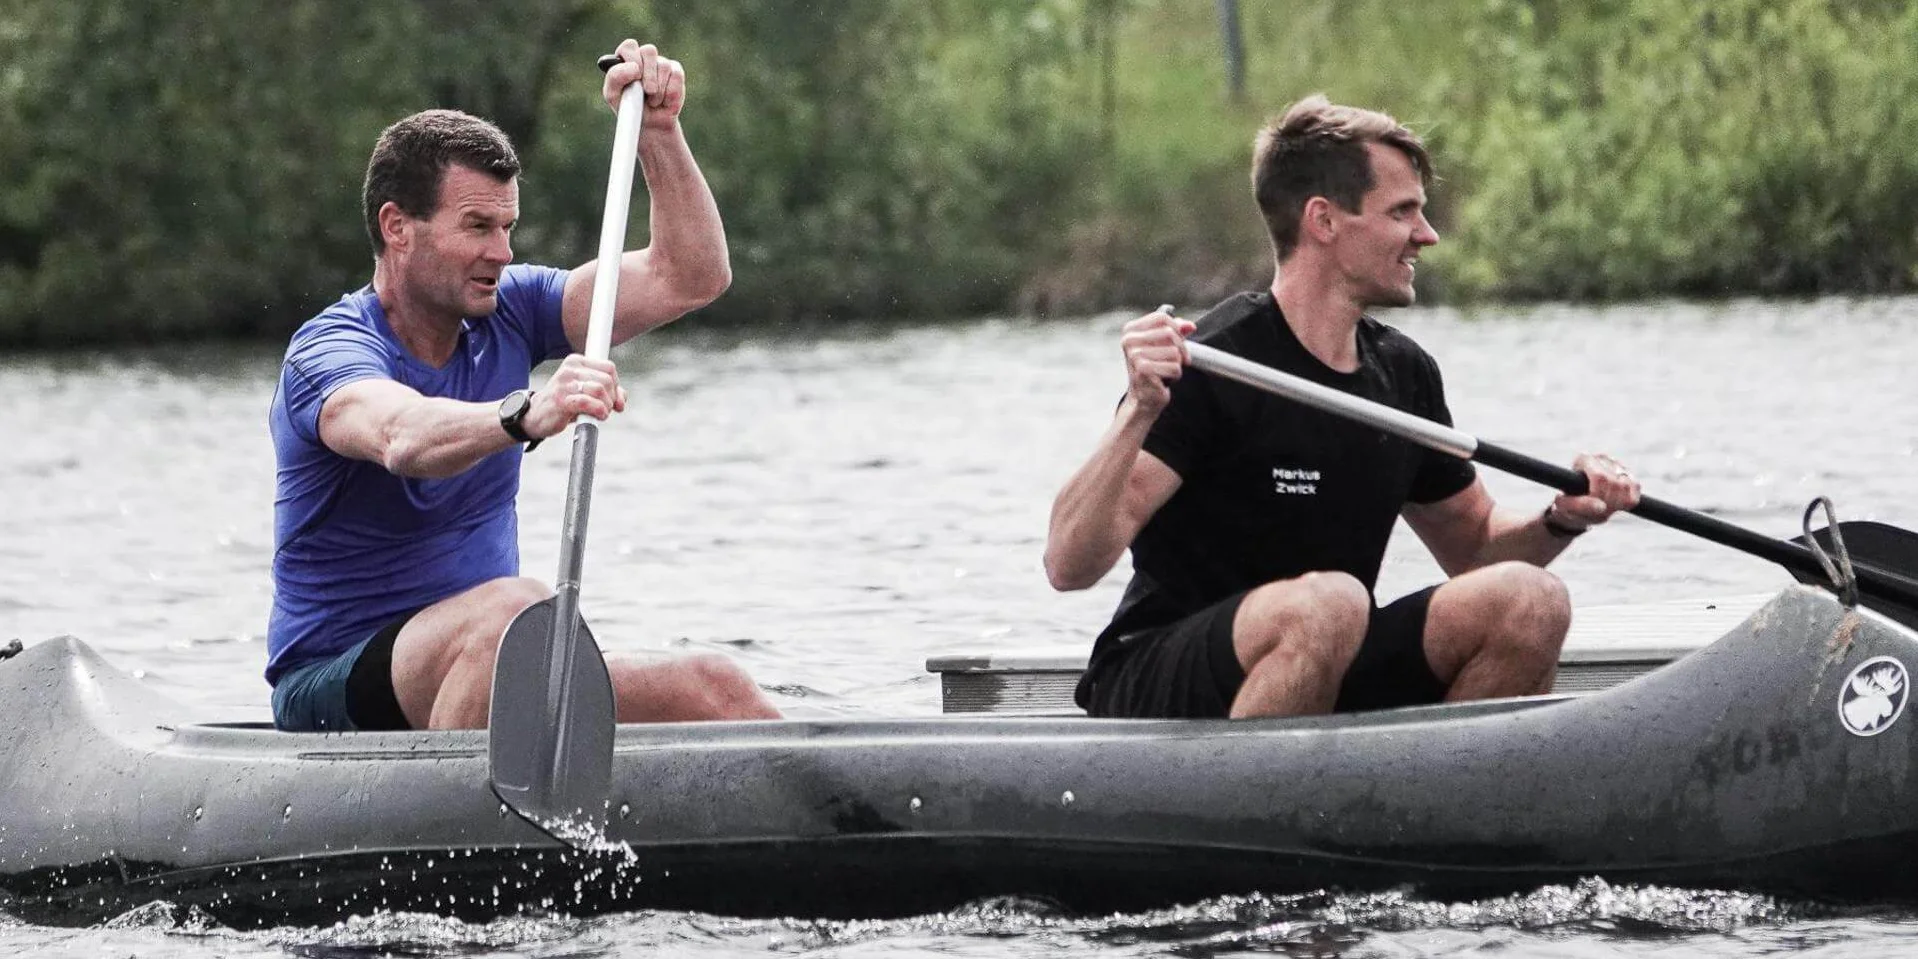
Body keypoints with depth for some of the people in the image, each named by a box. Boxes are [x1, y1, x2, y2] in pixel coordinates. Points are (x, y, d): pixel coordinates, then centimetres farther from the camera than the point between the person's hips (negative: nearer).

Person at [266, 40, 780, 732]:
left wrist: (657, 131, -8)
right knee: (519, 609, -37)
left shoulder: (506, 312, 6)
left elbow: (690, 278, 4)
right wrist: (526, 415, -58)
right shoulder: (331, 351, -15)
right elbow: (402, 438, -40)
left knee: (713, 690, -15)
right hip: (334, 692, -7)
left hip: (490, 675, 7)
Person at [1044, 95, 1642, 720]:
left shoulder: (1403, 373, 8)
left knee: (1532, 600, -12)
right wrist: (1137, 415, -38)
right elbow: (1069, 567, -23)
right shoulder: (1209, 366, -16)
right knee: (1330, 600, -36)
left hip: (1335, 680, 7)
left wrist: (1560, 520, 1)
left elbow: (1472, 545, 22)